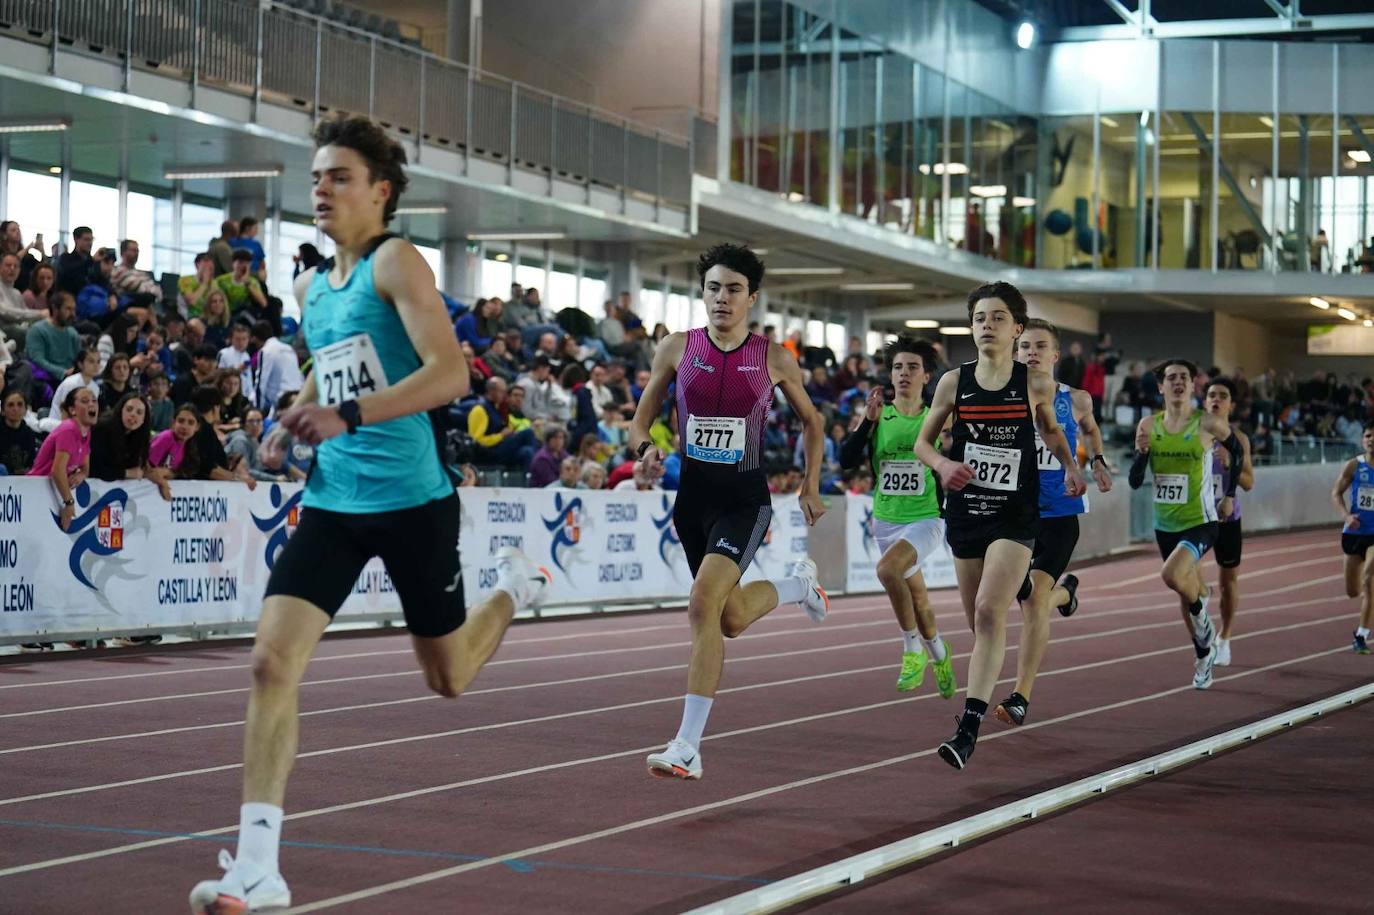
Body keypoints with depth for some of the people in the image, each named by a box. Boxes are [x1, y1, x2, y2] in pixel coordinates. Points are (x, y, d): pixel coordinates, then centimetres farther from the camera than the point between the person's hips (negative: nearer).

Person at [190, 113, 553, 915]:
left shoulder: (396, 262, -10)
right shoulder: (312, 287, 12)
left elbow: (450, 374, -22)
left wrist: (348, 416, -31)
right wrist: (298, 419, 10)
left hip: (413, 499, -5)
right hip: (334, 501, 6)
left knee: (449, 679, 11)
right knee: (273, 662, -13)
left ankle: (516, 584, 44)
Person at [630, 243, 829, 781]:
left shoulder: (773, 360, -3)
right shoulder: (677, 348, 0)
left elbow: (810, 421, 14)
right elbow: (640, 421, 7)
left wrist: (811, 486, 10)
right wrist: (646, 449, -14)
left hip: (744, 498, -4)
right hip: (692, 494, 4)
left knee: (703, 606, -23)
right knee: (731, 619, 17)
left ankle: (688, 747, -18)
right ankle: (799, 584, 54)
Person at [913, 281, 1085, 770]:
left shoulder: (1035, 385, -2)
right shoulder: (954, 383, 1)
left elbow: (1050, 428, 19)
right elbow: (923, 442, 9)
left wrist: (1070, 467, 3)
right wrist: (942, 464, -11)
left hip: (1015, 516, -3)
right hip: (964, 511, 3)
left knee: (990, 611, -20)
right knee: (978, 619, 11)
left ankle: (970, 725, -23)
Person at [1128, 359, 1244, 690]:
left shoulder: (1207, 424, -10)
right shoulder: (1149, 426, 0)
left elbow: (1237, 450, 10)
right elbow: (1135, 482, 0)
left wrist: (1229, 494, 9)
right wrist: (1141, 452, -17)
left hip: (1200, 523, -5)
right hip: (1165, 525, 5)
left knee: (1172, 575, -29)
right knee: (1187, 595, 16)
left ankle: (1201, 606, 2)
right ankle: (1205, 655, 34)